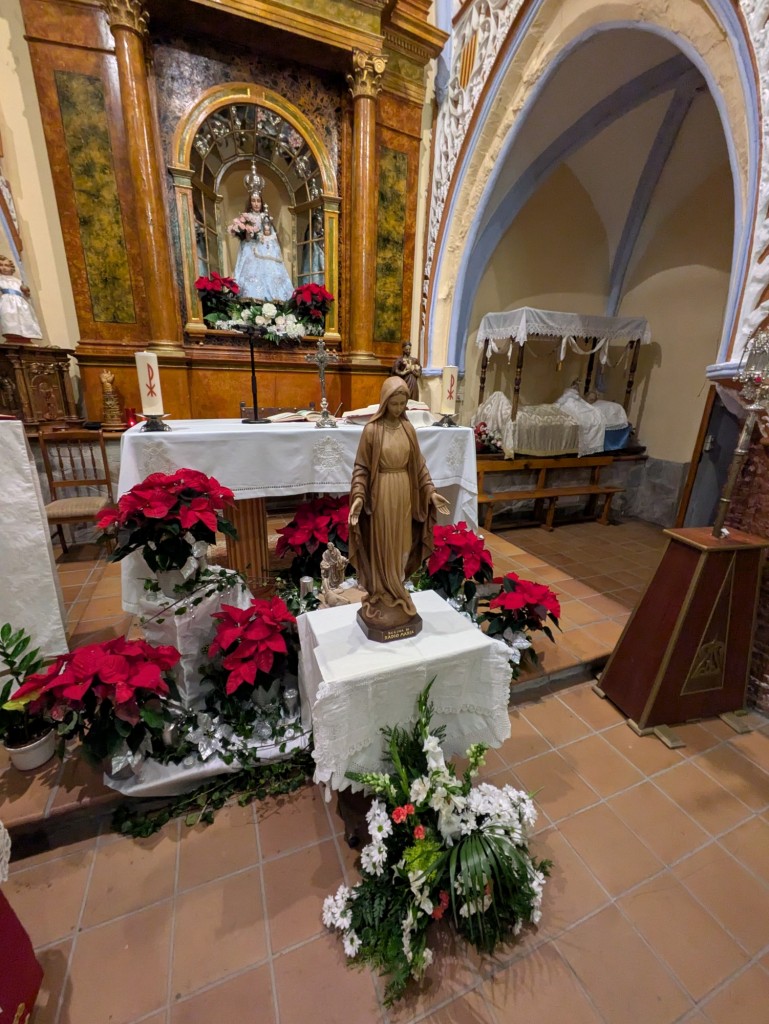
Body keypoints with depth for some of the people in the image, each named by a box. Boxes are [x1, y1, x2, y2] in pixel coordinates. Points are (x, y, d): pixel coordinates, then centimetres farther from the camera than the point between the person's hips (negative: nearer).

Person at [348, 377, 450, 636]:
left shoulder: (408, 428, 5)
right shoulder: (371, 430, -9)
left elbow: (419, 464, 10)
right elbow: (361, 467, -8)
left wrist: (431, 491, 5)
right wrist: (358, 496, -20)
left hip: (404, 493, 5)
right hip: (381, 494, -4)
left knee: (400, 547, 13)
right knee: (382, 548, 5)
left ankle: (397, 596, 30)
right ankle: (382, 598, 21)